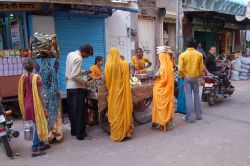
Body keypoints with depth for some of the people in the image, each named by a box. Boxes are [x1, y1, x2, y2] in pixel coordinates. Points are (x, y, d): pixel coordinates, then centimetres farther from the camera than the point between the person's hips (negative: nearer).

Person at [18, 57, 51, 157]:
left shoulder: (22, 78, 1)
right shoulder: (37, 78, -17)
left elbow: (21, 94, 6)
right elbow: (39, 95, -16)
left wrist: (24, 108, 17)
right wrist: (44, 109, -9)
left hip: (27, 106, 6)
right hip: (35, 106, -6)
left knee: (37, 125, 20)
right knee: (38, 126, 7)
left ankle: (41, 144, 33)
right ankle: (35, 150, 11)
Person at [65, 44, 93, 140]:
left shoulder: (70, 54, 8)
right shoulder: (78, 59, -19)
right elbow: (74, 76, -24)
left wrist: (83, 72, 12)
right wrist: (84, 80, -10)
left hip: (69, 86, 9)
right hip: (77, 88, -9)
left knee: (72, 110, 15)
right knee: (80, 111, -1)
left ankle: (74, 131, 28)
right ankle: (80, 134, 7)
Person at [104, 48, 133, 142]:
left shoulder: (108, 65, -7)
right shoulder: (124, 63, -5)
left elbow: (106, 80, -2)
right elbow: (127, 78, 1)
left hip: (113, 92, -1)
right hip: (123, 90, 1)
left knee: (115, 112, 7)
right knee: (124, 110, 11)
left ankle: (116, 134, 16)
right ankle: (126, 132, 19)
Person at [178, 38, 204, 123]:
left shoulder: (183, 55, -9)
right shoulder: (199, 54, -2)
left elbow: (180, 68, -14)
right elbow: (201, 68, 0)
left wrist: (182, 76, 2)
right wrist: (199, 75, 15)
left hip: (187, 78, -2)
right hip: (196, 77, 2)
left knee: (188, 97, 2)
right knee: (196, 95, 15)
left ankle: (189, 117, 6)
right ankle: (199, 115, 24)